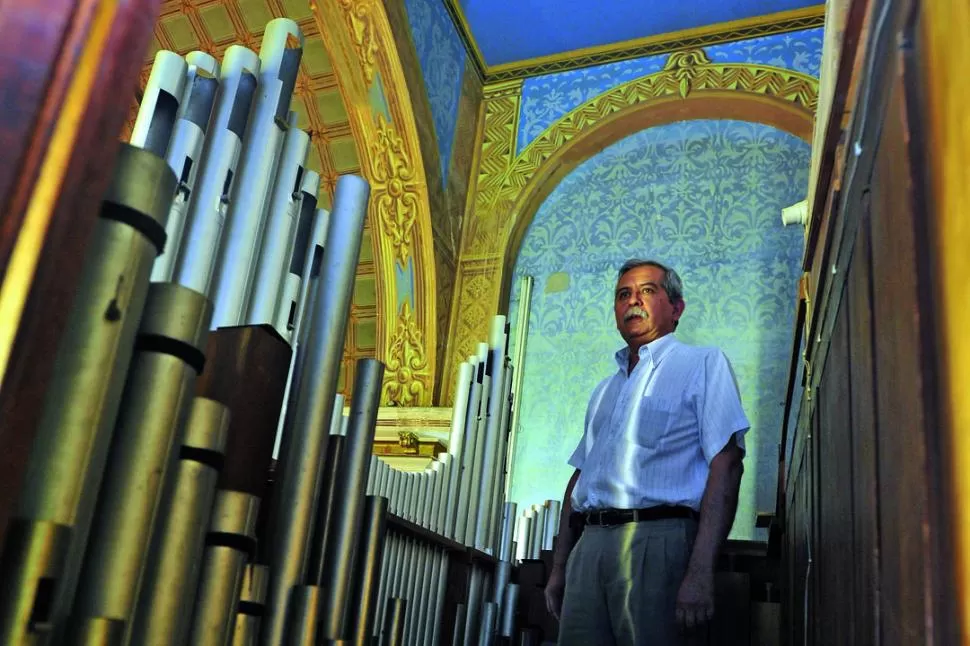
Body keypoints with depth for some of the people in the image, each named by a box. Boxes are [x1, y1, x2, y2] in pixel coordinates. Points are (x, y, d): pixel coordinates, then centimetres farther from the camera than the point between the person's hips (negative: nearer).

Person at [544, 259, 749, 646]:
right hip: (589, 545, 6)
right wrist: (559, 568, 15)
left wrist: (700, 571, -18)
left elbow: (725, 465, -8)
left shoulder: (703, 364, 4)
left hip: (657, 541, -5)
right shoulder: (605, 390, 24)